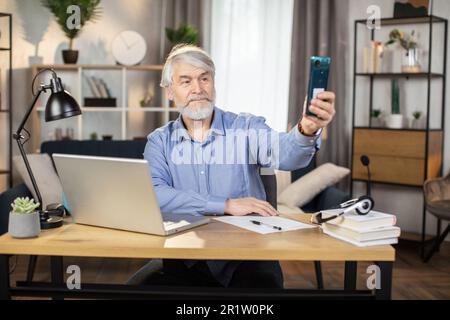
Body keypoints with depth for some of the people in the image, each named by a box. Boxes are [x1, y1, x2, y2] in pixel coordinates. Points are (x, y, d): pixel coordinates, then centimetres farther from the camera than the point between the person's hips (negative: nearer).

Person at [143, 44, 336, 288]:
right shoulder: (160, 141, 7)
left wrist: (307, 130, -41)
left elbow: (284, 153, -18)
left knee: (264, 281, -31)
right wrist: (226, 205, -17)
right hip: (185, 257, 1)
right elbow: (153, 195, -11)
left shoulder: (246, 129, 3)